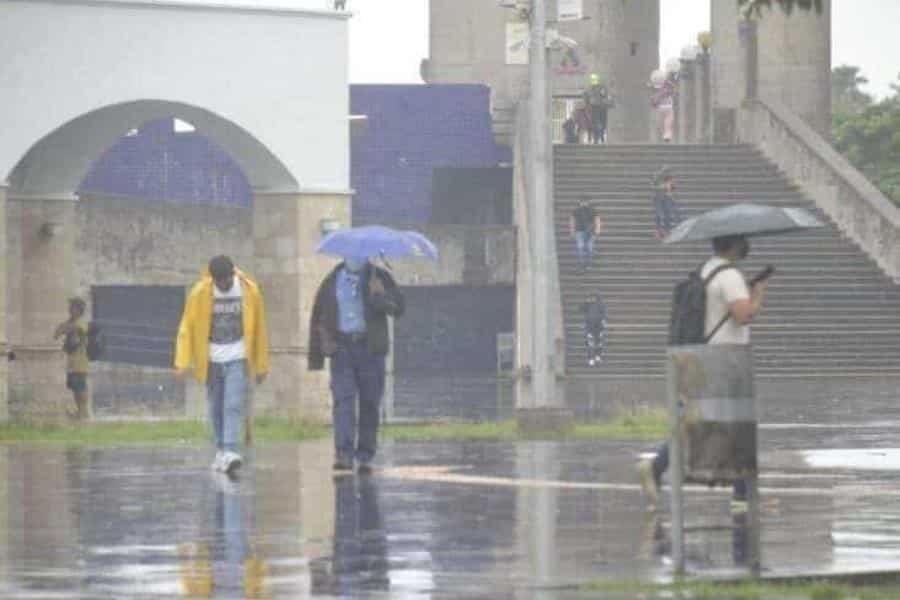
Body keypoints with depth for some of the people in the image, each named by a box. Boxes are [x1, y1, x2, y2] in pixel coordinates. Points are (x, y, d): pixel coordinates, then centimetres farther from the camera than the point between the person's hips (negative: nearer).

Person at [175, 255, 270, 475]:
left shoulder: (250, 292, -4)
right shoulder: (200, 293, -5)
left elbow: (259, 330, 5)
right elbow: (187, 328, -1)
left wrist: (261, 366, 8)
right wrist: (183, 362, -8)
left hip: (237, 360, -1)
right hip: (211, 360, 1)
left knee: (233, 407, -14)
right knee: (216, 409, 7)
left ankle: (230, 453, -21)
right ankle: (221, 451, 20)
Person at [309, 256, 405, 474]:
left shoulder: (379, 278, 6)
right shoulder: (332, 281, 10)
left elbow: (398, 307, -6)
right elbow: (317, 318, 13)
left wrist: (379, 298, -27)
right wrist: (315, 356, 7)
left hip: (370, 349, 0)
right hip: (341, 348, 0)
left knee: (370, 404, 3)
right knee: (343, 400, -12)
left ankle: (365, 457, 12)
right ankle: (344, 454, -20)